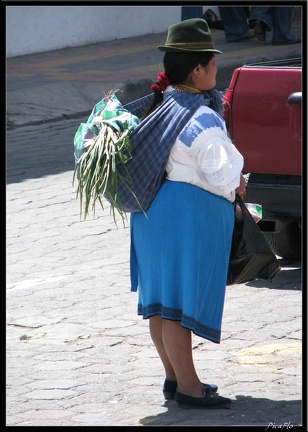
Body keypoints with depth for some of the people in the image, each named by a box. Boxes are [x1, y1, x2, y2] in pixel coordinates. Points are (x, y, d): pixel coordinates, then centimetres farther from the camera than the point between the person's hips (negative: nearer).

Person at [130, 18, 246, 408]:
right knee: (181, 301, -3)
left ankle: (173, 376, 26)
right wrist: (236, 186, 1)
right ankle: (187, 386, 4)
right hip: (189, 215, -9)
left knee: (161, 298, 14)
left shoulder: (158, 104, 5)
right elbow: (223, 176, -22)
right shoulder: (202, 120, -21)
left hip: (154, 210, 9)